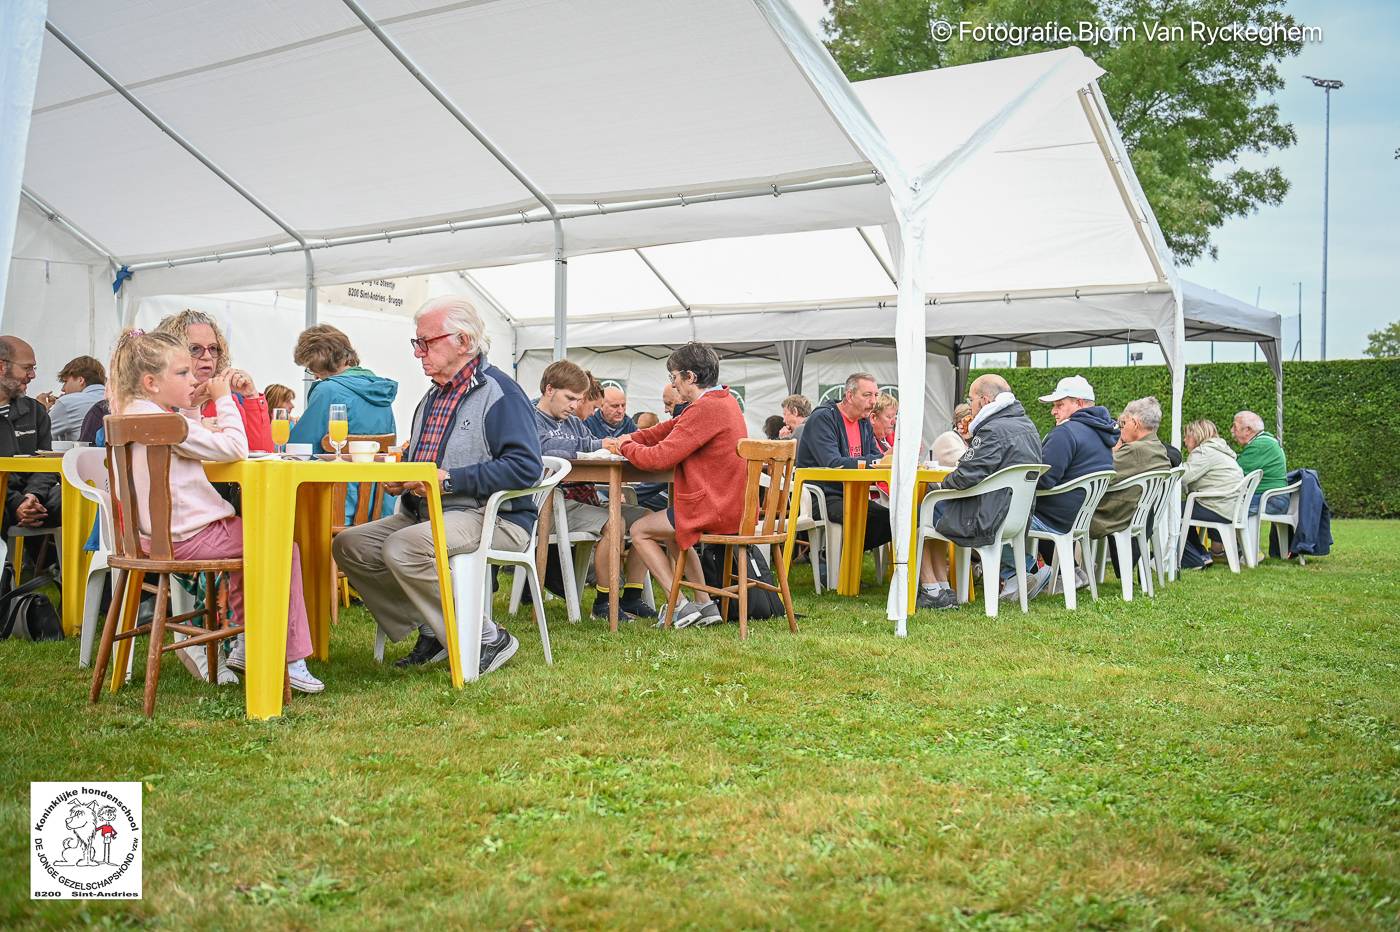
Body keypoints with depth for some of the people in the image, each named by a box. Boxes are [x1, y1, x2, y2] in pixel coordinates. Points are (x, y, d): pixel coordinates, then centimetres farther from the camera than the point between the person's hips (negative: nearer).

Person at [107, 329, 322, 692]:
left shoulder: (132, 415, 10)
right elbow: (234, 447, -21)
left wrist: (188, 405, 13)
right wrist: (224, 399, -10)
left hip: (161, 534, 11)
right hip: (188, 539, -11)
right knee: (283, 547, -4)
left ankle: (246, 643, 33)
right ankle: (291, 660, 0)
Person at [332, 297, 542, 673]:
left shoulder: (499, 393, -11)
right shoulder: (433, 397, 19)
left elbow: (525, 466, -24)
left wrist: (448, 479, -23)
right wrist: (398, 479, 9)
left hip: (492, 516, -10)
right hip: (427, 513, 10)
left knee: (403, 547, -32)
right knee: (349, 544, -3)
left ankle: (488, 638, -19)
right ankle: (431, 632, -2)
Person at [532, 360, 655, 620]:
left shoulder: (574, 423, 24)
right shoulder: (531, 419, -2)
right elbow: (547, 446, -24)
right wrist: (597, 445, -24)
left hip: (585, 498, 9)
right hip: (555, 502, -9)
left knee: (646, 517, -1)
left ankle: (632, 598, 1)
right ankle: (603, 604, -17)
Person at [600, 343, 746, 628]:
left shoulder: (706, 409, -22)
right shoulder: (724, 400, 11)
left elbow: (660, 457, -23)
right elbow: (670, 429, 16)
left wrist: (625, 446, -4)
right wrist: (630, 439, 4)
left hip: (716, 511, -10)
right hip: (734, 505, 10)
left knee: (639, 531, 6)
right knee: (673, 532, 31)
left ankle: (681, 606, 3)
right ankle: (705, 605, 23)